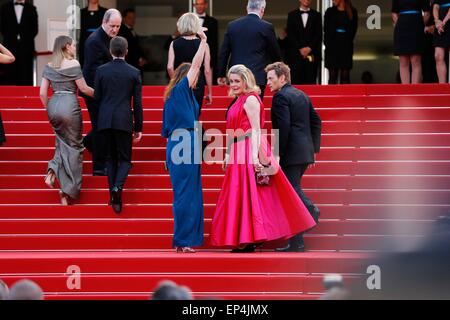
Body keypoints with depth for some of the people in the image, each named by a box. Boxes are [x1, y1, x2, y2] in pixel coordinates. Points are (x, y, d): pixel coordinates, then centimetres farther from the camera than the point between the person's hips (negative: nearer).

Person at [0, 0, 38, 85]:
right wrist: (8, 38, -3)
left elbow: (35, 28, 5)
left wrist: (27, 39, -6)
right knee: (11, 74, -2)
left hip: (26, 46, -1)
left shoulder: (31, 8, 8)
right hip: (11, 46, 1)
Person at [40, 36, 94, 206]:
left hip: (53, 105, 5)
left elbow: (42, 93, 7)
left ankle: (52, 171, -7)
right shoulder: (73, 64, -4)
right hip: (69, 105, -5)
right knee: (73, 146, 5)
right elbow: (83, 88, -2)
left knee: (63, 142, 19)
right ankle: (68, 191, 3)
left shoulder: (49, 66, 10)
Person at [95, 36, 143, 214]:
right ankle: (117, 186, -21)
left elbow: (97, 98, 3)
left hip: (105, 120, 1)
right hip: (124, 121, -1)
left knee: (110, 158, 12)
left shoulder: (101, 71, 0)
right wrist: (138, 128, 6)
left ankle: (114, 198, 9)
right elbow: (137, 103, 0)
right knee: (125, 158, 7)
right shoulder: (134, 73, -1)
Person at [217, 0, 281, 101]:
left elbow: (224, 53, 10)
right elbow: (276, 55, 4)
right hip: (257, 77, -4)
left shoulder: (232, 25, 5)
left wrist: (221, 75, 19)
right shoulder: (266, 27, -6)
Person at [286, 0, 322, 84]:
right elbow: (290, 35, 4)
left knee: (310, 81, -4)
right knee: (296, 81, -6)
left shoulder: (316, 15, 12)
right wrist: (300, 48, -7)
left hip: (312, 54, 0)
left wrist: (309, 48, -8)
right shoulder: (292, 15, 11)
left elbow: (318, 35, 5)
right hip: (296, 54, 0)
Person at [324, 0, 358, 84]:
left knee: (345, 76, -1)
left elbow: (353, 30, 5)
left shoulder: (352, 12, 4)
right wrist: (328, 43, -4)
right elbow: (326, 30, 4)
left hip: (346, 48, 0)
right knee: (333, 75, -2)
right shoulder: (330, 12, 6)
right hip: (332, 47, 0)